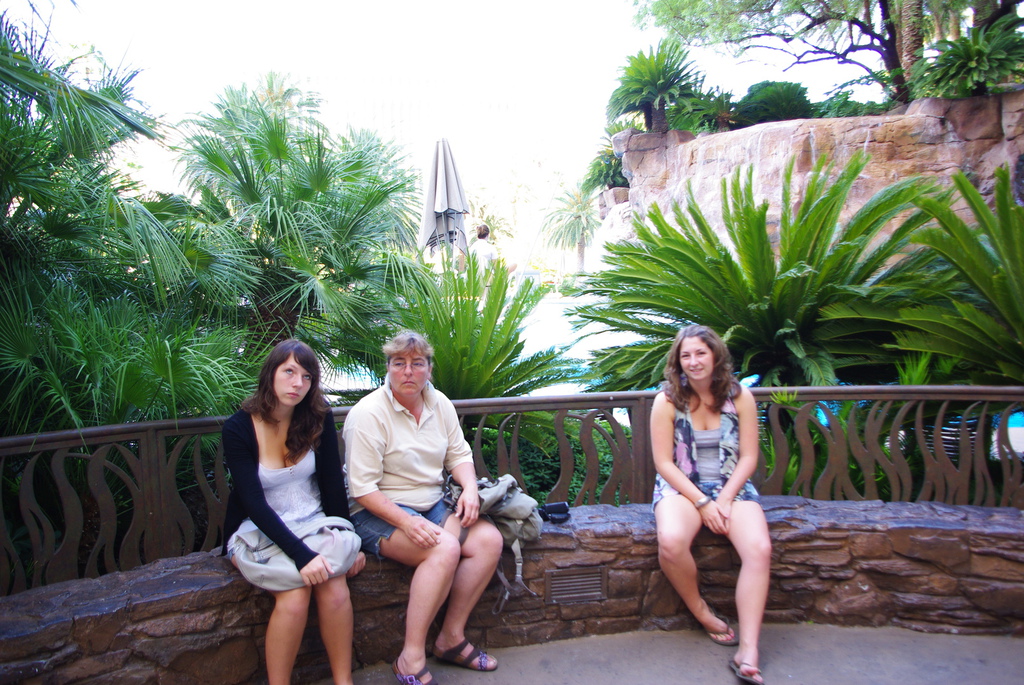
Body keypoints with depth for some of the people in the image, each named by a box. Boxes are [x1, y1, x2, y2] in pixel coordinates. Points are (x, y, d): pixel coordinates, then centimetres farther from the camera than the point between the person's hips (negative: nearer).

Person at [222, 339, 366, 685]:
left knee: (334, 586, -25)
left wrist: (348, 540, 0)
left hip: (312, 523, 2)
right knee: (294, 594, -28)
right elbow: (254, 503, -18)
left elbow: (333, 484, 3)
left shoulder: (319, 419, -3)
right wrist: (301, 554, -27)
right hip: (257, 531, -2)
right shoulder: (238, 428, -12)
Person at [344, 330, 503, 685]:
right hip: (378, 513, -7)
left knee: (489, 539, -14)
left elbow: (459, 454, 11)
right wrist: (408, 523, -28)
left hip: (432, 506, 7)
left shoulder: (439, 403, 5)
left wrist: (470, 488, -11)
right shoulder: (368, 414, -15)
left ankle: (451, 637, -1)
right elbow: (362, 489, -18)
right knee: (445, 548, -30)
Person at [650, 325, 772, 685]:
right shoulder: (667, 400, -5)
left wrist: (725, 499, -13)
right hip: (680, 487, -1)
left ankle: (748, 653, -20)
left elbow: (748, 457, 1)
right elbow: (664, 462, -6)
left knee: (760, 549, -27)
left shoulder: (740, 397, 0)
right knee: (671, 541, -32)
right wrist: (702, 502, -14)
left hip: (732, 486, 2)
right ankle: (702, 613, -3)